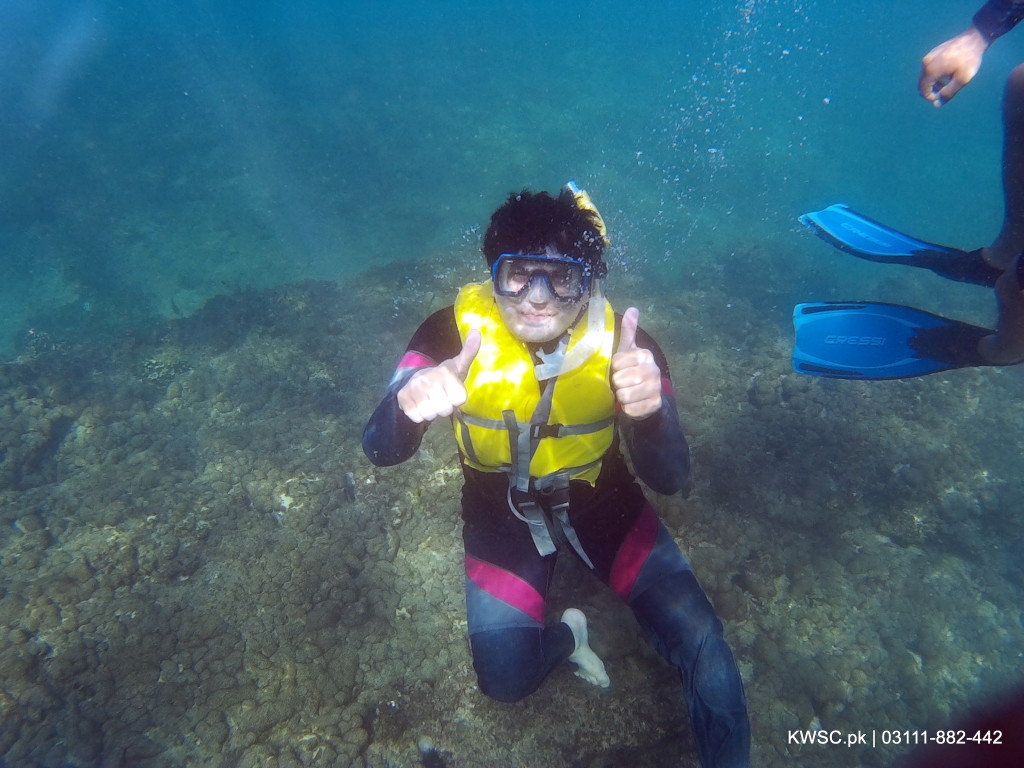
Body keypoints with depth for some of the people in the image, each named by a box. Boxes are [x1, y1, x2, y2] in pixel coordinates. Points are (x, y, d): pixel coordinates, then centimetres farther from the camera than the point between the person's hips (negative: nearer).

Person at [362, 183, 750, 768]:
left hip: (602, 503, 0)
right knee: (505, 678, -6)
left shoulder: (625, 343, -23)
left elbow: (672, 479, -27)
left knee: (701, 642, -9)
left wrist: (651, 410, -51)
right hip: (501, 515, 1)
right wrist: (409, 405, -50)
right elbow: (381, 451, -26)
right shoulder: (454, 330, -24)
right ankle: (566, 636, 28)